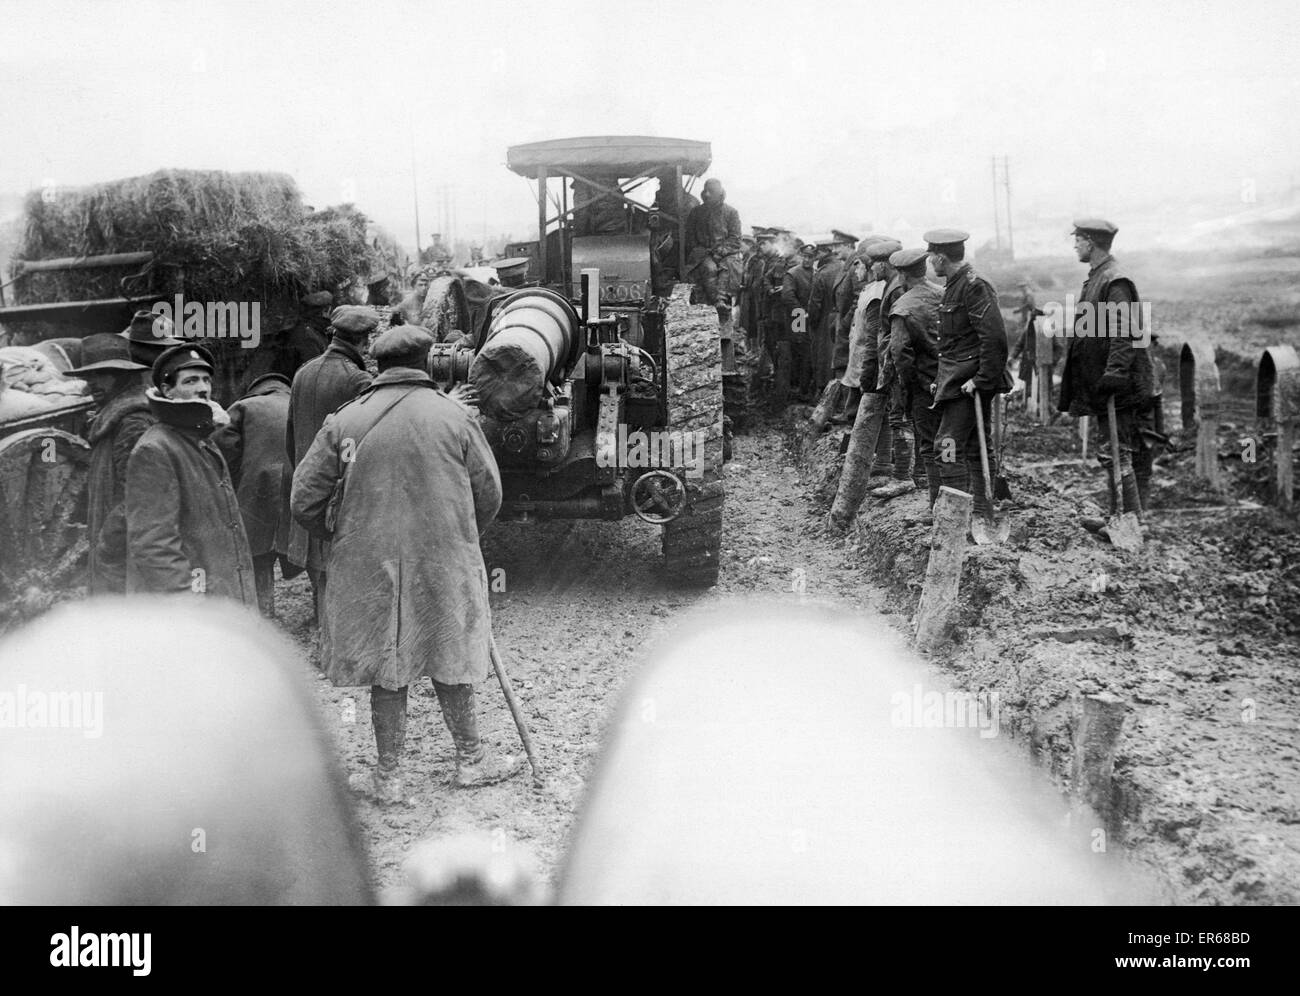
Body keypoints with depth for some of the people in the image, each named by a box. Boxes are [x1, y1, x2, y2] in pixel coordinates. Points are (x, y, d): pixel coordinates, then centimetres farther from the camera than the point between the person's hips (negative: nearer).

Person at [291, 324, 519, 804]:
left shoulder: (346, 421, -4)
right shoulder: (455, 417, -4)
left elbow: (304, 501, -1)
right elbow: (489, 494, 3)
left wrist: (334, 537, 18)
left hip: (370, 565, 0)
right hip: (445, 561, 0)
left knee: (385, 666, 9)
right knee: (448, 659, 15)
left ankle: (388, 776, 16)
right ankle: (471, 758, 27)